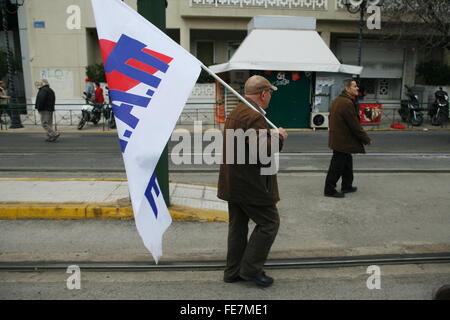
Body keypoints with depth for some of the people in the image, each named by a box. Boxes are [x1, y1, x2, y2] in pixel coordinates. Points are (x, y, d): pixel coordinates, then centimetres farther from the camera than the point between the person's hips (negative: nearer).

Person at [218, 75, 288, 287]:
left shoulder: (235, 112, 13)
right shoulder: (254, 116, -20)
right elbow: (265, 151, -25)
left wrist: (273, 135, 15)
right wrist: (279, 137, -8)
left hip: (233, 183, 10)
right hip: (250, 184, -10)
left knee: (238, 225, 16)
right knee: (269, 223, 5)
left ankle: (233, 271, 27)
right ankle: (251, 269, 12)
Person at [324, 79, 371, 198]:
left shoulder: (337, 100, 10)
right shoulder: (347, 103, -22)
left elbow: (331, 119, 19)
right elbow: (355, 125, -21)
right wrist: (366, 139, -10)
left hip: (337, 138, 10)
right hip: (343, 141, -10)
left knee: (347, 163, 21)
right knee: (337, 166, -1)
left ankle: (347, 186, 34)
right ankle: (330, 190, 9)